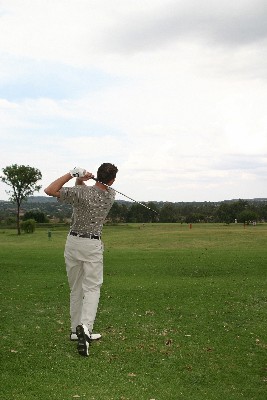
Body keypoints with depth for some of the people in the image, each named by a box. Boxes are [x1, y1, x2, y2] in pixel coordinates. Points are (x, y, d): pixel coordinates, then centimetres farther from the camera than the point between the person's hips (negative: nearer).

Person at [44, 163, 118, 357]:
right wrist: (80, 179, -10)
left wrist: (72, 174, -10)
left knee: (75, 289, 13)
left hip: (73, 242, 1)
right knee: (92, 288, 0)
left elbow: (49, 190, -8)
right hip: (93, 245, -1)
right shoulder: (111, 195, -3)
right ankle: (85, 326, -22)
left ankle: (76, 330, 19)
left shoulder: (81, 192, -12)